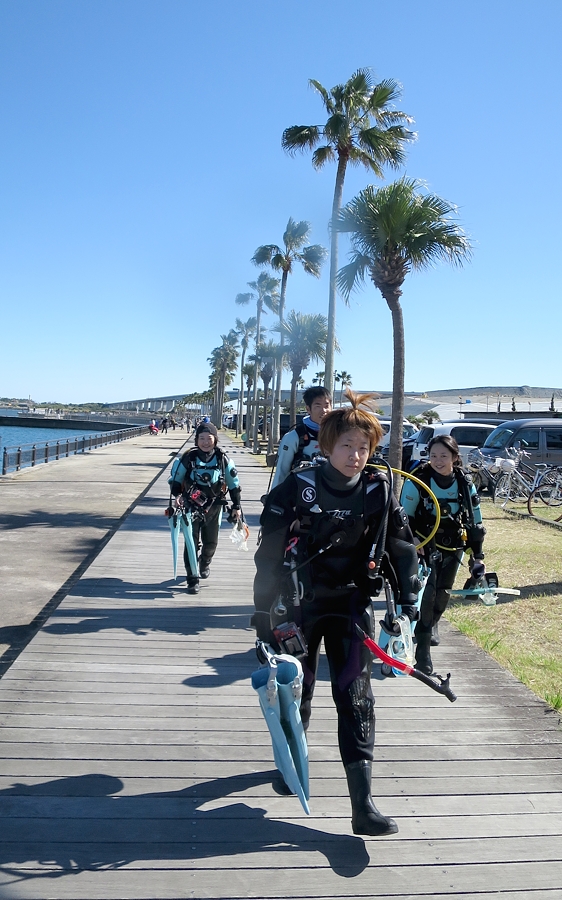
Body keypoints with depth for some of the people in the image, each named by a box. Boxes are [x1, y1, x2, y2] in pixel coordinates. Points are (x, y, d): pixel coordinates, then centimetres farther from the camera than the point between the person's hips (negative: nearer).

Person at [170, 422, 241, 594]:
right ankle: (192, 579, 1)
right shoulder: (189, 457, -10)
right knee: (192, 542, -8)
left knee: (211, 541, 13)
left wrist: (236, 506, 4)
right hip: (191, 506, -2)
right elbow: (175, 478, 2)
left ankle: (205, 564, 45)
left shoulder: (222, 459, -6)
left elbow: (234, 484, 4)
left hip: (213, 507, 2)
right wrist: (177, 495, -14)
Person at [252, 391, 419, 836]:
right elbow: (270, 554, -13)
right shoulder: (297, 488, -18)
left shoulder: (379, 491, -9)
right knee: (295, 689, 14)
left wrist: (407, 601, -1)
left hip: (352, 601, 1)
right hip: (300, 601, -1)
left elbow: (403, 546, 2)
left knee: (355, 695, -3)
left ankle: (363, 805, 2)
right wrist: (264, 615, -12)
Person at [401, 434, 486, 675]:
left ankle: (432, 622, 44)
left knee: (442, 591, 11)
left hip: (453, 546, 3)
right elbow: (404, 518, -9)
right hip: (424, 544, -3)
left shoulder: (465, 484, -7)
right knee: (427, 591, -16)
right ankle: (423, 650, -8)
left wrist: (477, 556, 5)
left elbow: (475, 524, 4)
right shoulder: (418, 481, -17)